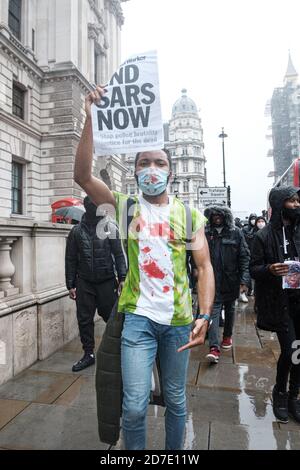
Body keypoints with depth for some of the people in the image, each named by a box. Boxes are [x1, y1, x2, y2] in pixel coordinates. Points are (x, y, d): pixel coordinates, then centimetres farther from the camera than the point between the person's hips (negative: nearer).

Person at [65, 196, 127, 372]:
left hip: (107, 281, -2)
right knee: (84, 319, 7)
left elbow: (119, 254, -2)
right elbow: (71, 260, 8)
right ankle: (89, 354, 23)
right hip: (84, 283, 2)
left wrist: (122, 278, -10)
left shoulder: (110, 228, 1)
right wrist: (71, 285, 5)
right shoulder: (77, 231, 5)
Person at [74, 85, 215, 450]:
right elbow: (82, 175, -14)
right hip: (139, 317, -1)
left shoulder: (188, 214, 2)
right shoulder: (126, 207, 0)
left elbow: (204, 266, 0)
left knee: (175, 400, 17)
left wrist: (204, 316, -10)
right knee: (134, 406, -3)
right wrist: (91, 119, -20)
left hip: (179, 319, 2)